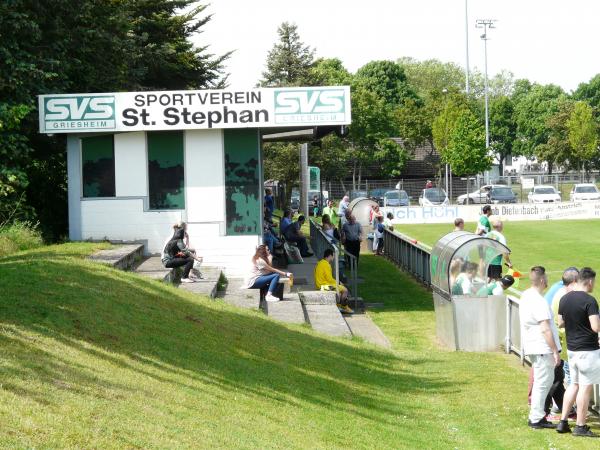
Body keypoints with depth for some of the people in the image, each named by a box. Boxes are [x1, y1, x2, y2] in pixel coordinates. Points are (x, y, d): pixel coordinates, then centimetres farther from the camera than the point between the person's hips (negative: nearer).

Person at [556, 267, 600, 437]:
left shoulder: (564, 299, 5)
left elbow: (560, 323, 13)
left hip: (571, 349, 7)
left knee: (574, 384, 18)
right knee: (586, 387, 1)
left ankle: (563, 422, 16)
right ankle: (580, 427, 6)